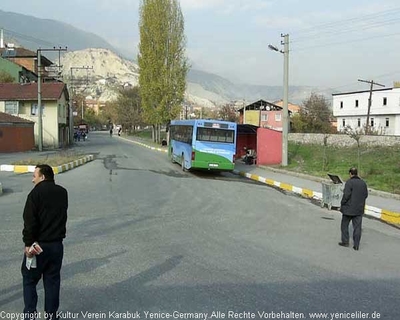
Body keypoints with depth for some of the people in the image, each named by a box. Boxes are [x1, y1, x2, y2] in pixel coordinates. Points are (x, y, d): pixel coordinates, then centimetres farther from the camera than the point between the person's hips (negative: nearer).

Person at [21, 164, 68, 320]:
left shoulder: (36, 193, -12)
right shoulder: (62, 192, 7)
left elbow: (30, 221, -16)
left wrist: (28, 243, -14)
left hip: (38, 244, -5)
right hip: (57, 244, 5)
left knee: (29, 279, 8)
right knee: (52, 280, 11)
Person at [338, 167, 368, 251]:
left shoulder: (349, 182, -15)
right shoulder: (363, 183, 4)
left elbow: (346, 195, -19)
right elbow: (366, 195, 9)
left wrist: (342, 203, -6)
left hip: (349, 208, -5)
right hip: (359, 209, 5)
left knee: (344, 225, 12)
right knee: (357, 227, 7)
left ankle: (345, 241, 15)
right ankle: (356, 245, 8)